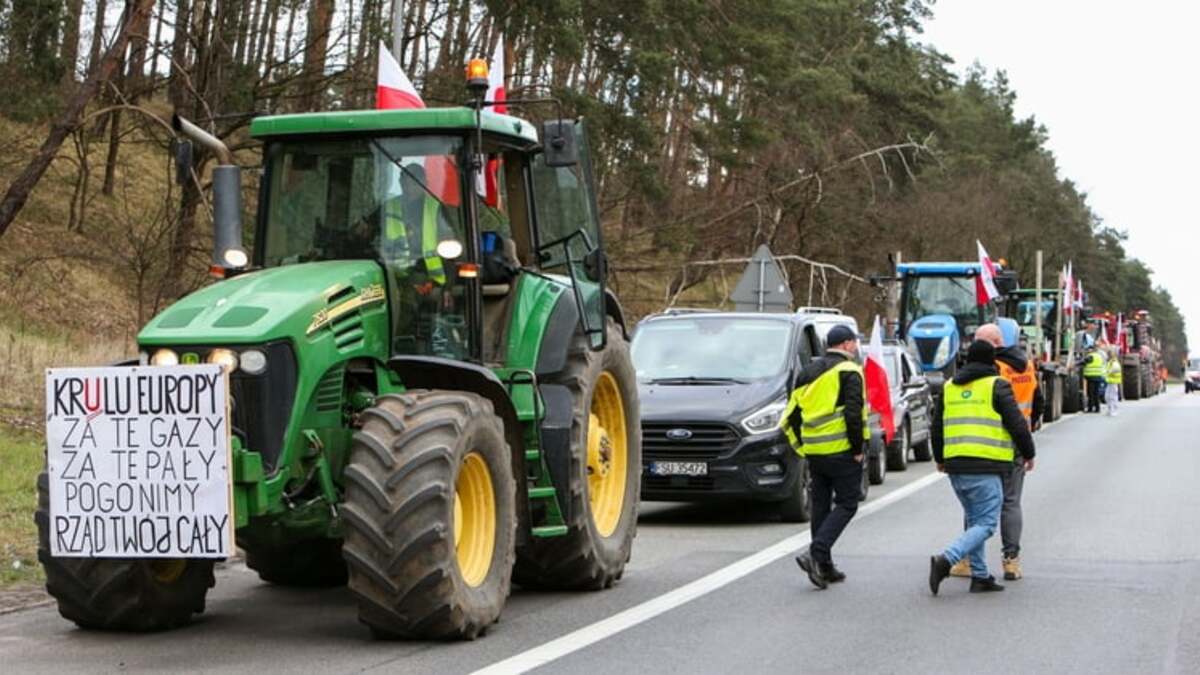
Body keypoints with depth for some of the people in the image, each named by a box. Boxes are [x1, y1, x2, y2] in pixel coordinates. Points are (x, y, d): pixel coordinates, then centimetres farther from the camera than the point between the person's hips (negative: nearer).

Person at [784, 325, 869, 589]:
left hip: (814, 452, 7)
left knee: (820, 506, 12)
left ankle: (824, 566, 13)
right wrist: (858, 449, -9)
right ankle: (815, 553, -18)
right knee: (846, 505, -1)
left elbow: (790, 418, 14)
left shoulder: (809, 372, 16)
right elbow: (853, 414, -17)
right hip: (841, 451, -7)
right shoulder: (849, 372, -6)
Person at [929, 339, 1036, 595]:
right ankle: (945, 560, -22)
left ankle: (980, 576, 16)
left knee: (974, 521, 18)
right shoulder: (996, 386, -3)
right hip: (986, 467, -6)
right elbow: (1017, 424, -4)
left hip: (955, 467, 6)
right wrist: (1029, 454, 11)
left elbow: (937, 427, 21)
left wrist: (939, 458, 35)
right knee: (986, 524, -4)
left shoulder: (949, 387, 15)